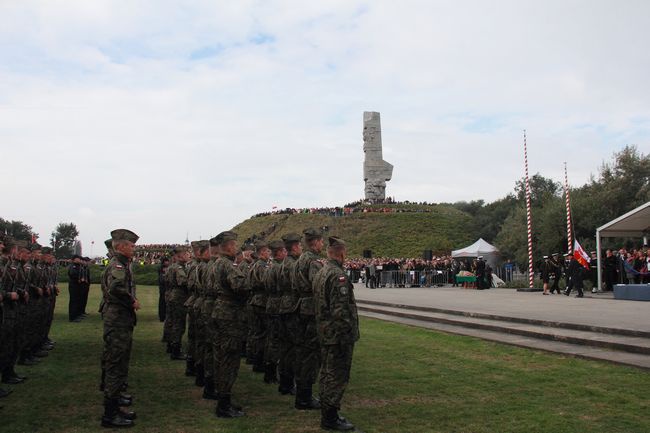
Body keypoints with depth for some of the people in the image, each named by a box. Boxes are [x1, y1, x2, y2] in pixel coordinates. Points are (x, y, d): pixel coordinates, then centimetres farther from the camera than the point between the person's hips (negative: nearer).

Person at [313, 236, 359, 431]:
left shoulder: (320, 273, 11)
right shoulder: (338, 275, -20)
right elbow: (340, 310, -24)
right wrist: (348, 333, -20)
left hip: (324, 332, 10)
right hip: (338, 334, -10)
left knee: (327, 373, 17)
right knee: (338, 376, -2)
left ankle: (326, 412, 27)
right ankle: (330, 418, 5)